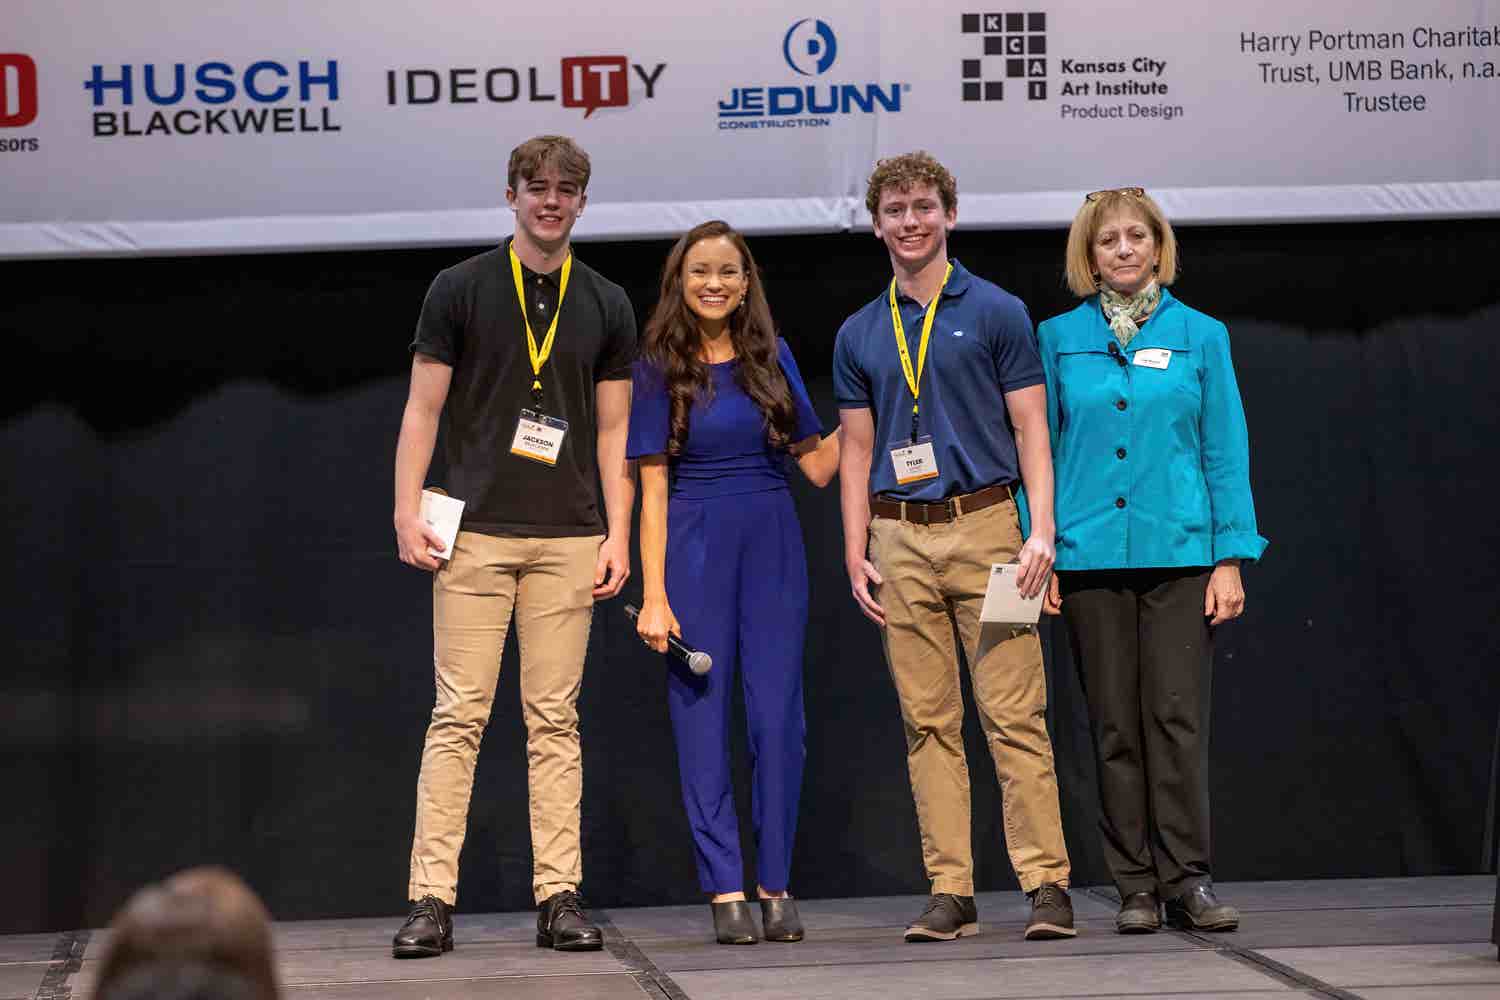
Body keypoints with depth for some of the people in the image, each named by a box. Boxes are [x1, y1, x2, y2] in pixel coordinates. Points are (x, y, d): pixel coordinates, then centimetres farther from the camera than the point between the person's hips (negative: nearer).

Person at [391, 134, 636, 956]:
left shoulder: (606, 305, 10)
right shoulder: (461, 289, 3)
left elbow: (613, 429, 10)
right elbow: (424, 408, 2)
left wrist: (618, 535, 1)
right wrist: (407, 512, -8)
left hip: (568, 540, 2)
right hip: (476, 534, -2)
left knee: (555, 719, 3)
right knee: (458, 714, -5)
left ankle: (558, 897, 5)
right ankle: (432, 899, -5)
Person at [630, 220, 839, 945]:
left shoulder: (771, 358, 9)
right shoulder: (660, 369, 1)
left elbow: (817, 464, 10)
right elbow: (652, 489, -2)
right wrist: (654, 596, -8)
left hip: (772, 544, 2)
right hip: (695, 548, -2)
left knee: (778, 716, 0)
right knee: (702, 713, -2)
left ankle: (777, 888, 7)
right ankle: (725, 892, 0)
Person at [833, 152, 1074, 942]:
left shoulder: (996, 313, 3)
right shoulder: (859, 335, 13)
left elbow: (1031, 429, 0)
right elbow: (857, 450, 14)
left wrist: (1041, 530, -11)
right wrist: (856, 555, 4)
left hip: (985, 527, -3)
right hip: (901, 540, 3)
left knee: (1015, 714, -7)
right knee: (928, 723, 3)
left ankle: (1046, 883, -6)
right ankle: (950, 891, 5)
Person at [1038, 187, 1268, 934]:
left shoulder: (1200, 336, 6)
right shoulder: (1059, 338, 7)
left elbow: (1226, 449, 5)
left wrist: (1230, 557, -1)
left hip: (1178, 551, -1)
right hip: (1090, 555, 1)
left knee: (1179, 717, -5)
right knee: (1115, 725, 3)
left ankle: (1187, 880, 0)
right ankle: (1135, 885, 8)